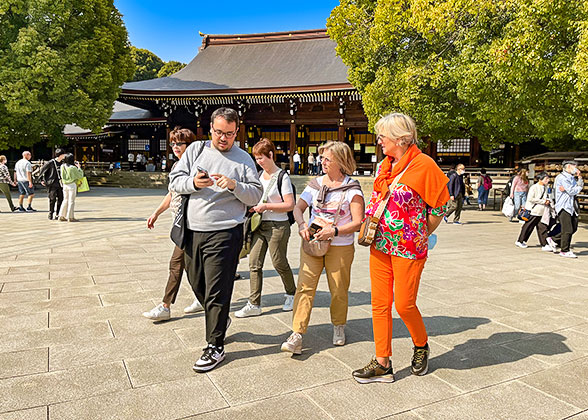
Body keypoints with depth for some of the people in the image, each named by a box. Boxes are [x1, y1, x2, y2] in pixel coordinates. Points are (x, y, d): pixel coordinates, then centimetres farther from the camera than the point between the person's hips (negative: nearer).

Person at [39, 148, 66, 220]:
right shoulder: (51, 162, -8)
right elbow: (43, 169, 1)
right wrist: (42, 179, 1)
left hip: (60, 184, 5)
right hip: (52, 184, -5)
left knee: (60, 199, 3)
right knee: (52, 199, -4)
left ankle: (57, 214, 13)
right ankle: (50, 214, 9)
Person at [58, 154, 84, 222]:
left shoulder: (62, 166, 2)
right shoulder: (73, 168, -16)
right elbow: (80, 176, -7)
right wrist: (79, 167, 3)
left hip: (65, 185, 6)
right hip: (72, 185, -6)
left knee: (65, 200, 15)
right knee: (71, 201, 0)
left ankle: (61, 216, 16)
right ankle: (70, 217, 3)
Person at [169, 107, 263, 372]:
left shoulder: (244, 159, 3)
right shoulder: (195, 150, 10)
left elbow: (256, 195, -1)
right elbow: (175, 180, 7)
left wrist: (235, 185, -18)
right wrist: (193, 183, -13)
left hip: (224, 233, -4)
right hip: (192, 231, 5)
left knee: (217, 291, -2)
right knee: (197, 283, 16)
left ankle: (215, 347, 9)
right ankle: (219, 319, 42)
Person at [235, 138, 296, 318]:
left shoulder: (282, 177, -9)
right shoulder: (259, 175, 12)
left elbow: (290, 205, -14)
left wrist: (266, 206, -18)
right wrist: (254, 206, 5)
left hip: (277, 226, -7)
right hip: (260, 225, 7)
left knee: (279, 263, 5)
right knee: (254, 263, 1)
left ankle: (291, 293, 31)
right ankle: (254, 304, 6)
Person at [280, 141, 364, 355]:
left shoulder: (352, 188, -4)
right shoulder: (316, 184, 9)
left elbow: (358, 222, -8)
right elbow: (298, 208, 11)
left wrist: (334, 231, -20)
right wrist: (302, 225, -10)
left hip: (340, 247, -3)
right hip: (312, 242, 3)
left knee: (339, 290, 7)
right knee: (305, 286, -6)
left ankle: (339, 327, 32)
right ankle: (297, 334, -5)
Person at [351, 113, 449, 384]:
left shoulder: (423, 165, -12)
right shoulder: (385, 166, 9)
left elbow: (440, 205, -7)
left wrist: (422, 236, 0)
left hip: (408, 248, -6)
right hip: (380, 245, 7)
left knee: (404, 305, 0)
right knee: (380, 303, 7)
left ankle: (421, 346, 32)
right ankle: (382, 364, 17)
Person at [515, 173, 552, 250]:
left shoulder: (545, 187, 10)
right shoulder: (534, 187, -12)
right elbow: (530, 199, -20)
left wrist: (547, 200, 3)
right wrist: (543, 201, -17)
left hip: (541, 211, 7)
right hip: (533, 211, -7)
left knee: (542, 228, 3)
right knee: (528, 226, 4)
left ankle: (545, 245, 5)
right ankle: (520, 241, 18)